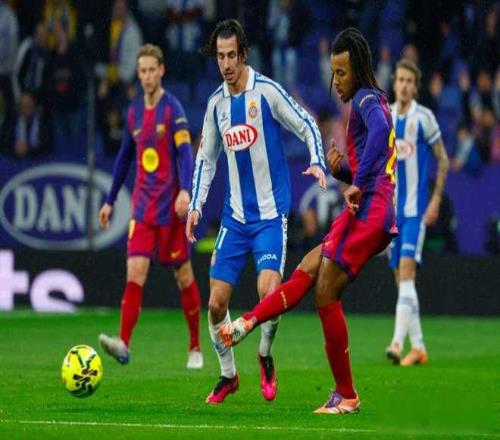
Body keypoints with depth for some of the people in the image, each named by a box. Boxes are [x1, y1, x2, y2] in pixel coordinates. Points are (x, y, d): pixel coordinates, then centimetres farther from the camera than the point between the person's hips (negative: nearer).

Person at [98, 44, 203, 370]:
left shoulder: (173, 109, -7)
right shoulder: (134, 111, 10)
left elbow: (185, 153, -15)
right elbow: (125, 157, 20)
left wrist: (186, 191, -31)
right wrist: (110, 201, 22)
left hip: (170, 207, -4)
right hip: (142, 205, 4)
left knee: (183, 275, 4)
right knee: (135, 271, -9)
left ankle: (196, 347, 16)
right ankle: (124, 343, -19)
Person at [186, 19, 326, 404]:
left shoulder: (267, 91, -10)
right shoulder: (216, 103, 6)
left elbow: (308, 127, -6)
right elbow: (206, 158, 16)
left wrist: (317, 163, -24)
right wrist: (196, 206, 8)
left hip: (271, 214, -5)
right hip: (235, 216, 5)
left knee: (268, 290, -22)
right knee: (217, 302, -2)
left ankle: (266, 358, 6)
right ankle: (228, 375, 18)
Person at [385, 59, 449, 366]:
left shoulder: (424, 117, -5)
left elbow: (443, 160, 0)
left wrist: (436, 200, -7)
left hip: (416, 208, -5)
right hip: (391, 209, 5)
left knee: (407, 269, -18)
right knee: (400, 278, 6)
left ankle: (398, 342, -27)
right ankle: (418, 347, 13)